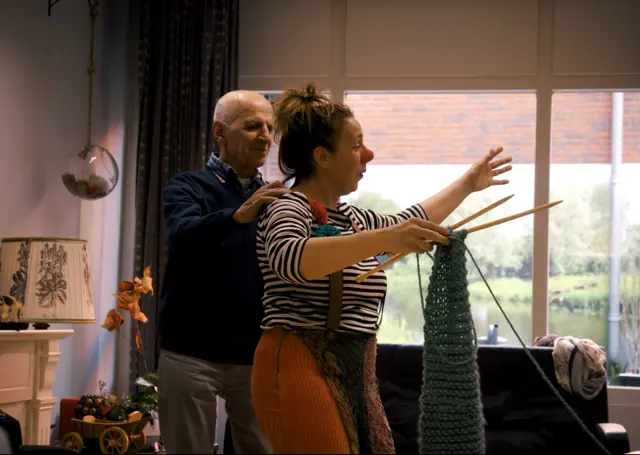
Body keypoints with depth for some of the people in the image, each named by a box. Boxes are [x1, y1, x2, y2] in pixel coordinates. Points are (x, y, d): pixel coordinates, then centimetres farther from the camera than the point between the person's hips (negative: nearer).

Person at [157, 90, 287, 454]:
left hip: (256, 356, 3)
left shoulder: (273, 199, 12)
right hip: (192, 354, -3)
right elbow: (183, 236, -21)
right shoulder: (189, 187, 1)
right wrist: (238, 215, -38)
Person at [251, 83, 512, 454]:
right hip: (301, 371, -9)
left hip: (355, 375, 9)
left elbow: (405, 224, 36)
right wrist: (383, 239, -42)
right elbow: (288, 260, -34)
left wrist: (467, 184, 42)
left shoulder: (352, 218, 17)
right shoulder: (289, 211, -11)